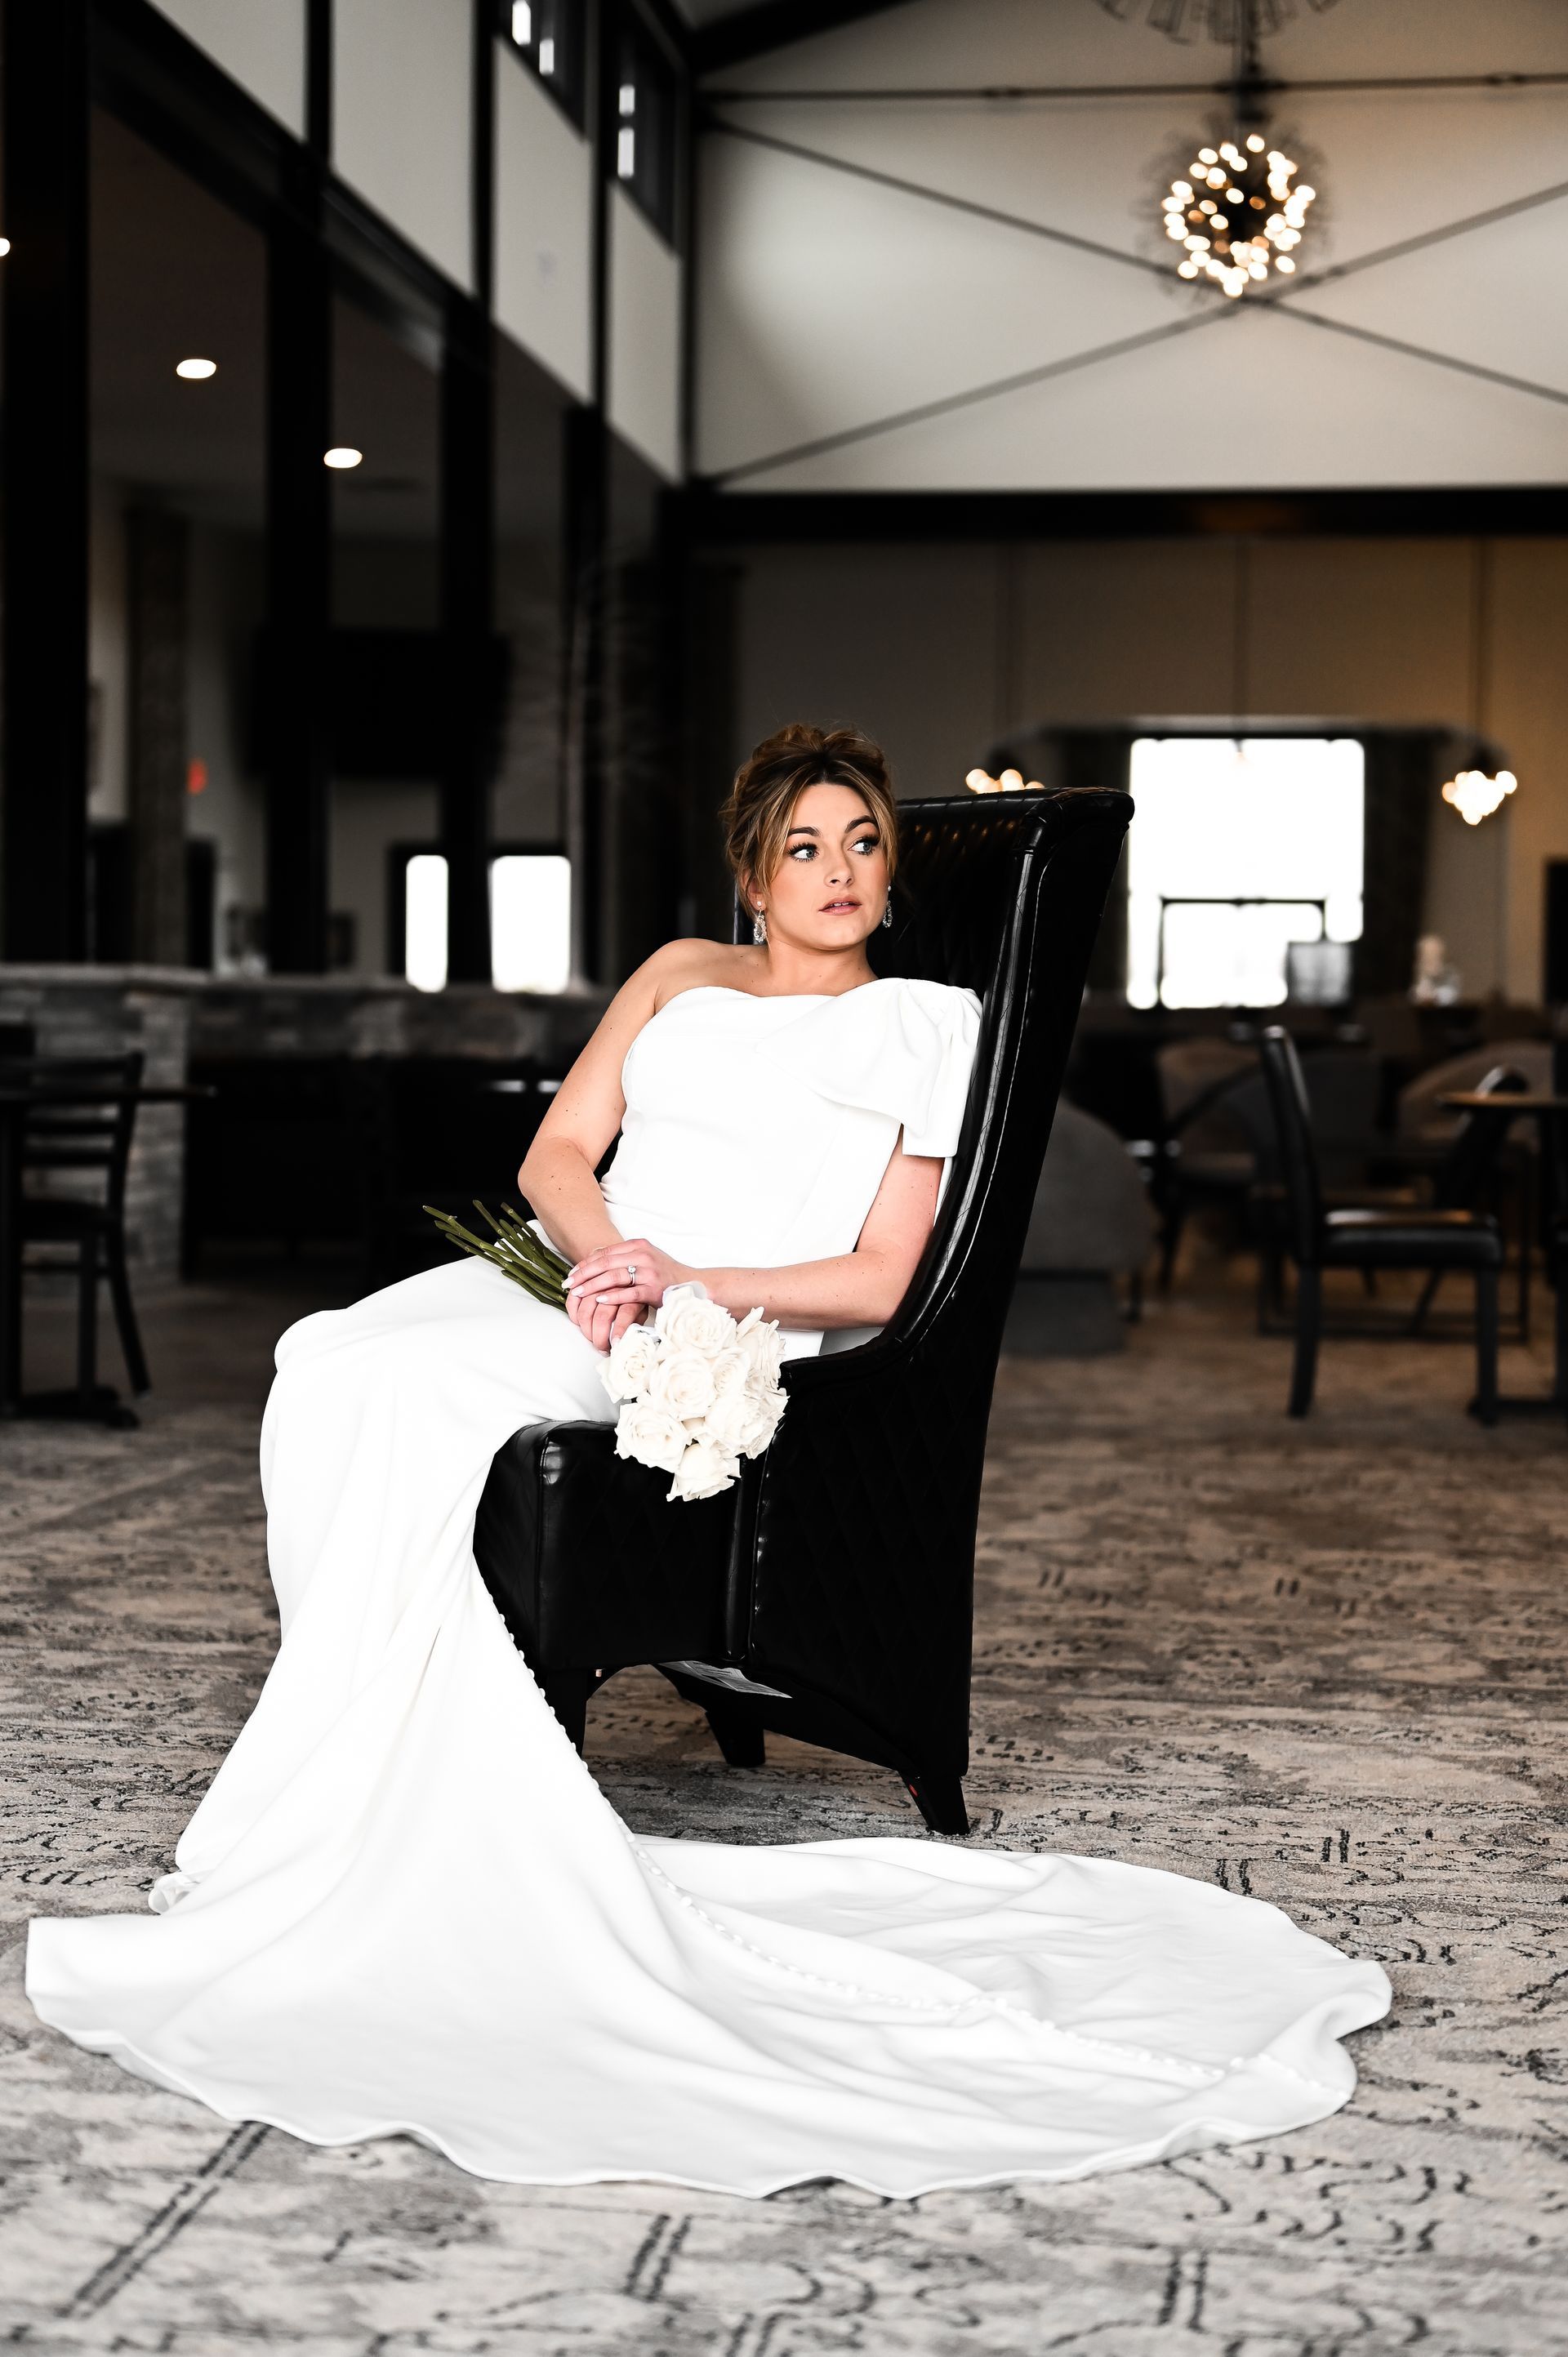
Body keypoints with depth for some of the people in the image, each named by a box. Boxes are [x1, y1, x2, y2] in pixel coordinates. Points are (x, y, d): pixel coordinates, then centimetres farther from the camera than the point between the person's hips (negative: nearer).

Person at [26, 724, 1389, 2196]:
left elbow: (878, 1281, 0)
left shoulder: (924, 1027, 9)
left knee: (408, 1397, -30)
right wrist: (604, 1251, -10)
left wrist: (689, 1281, -14)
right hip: (575, 1279, 5)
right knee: (329, 1363, -25)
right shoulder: (680, 975, 23)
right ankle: (377, 1757, -25)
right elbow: (556, 1154, 12)